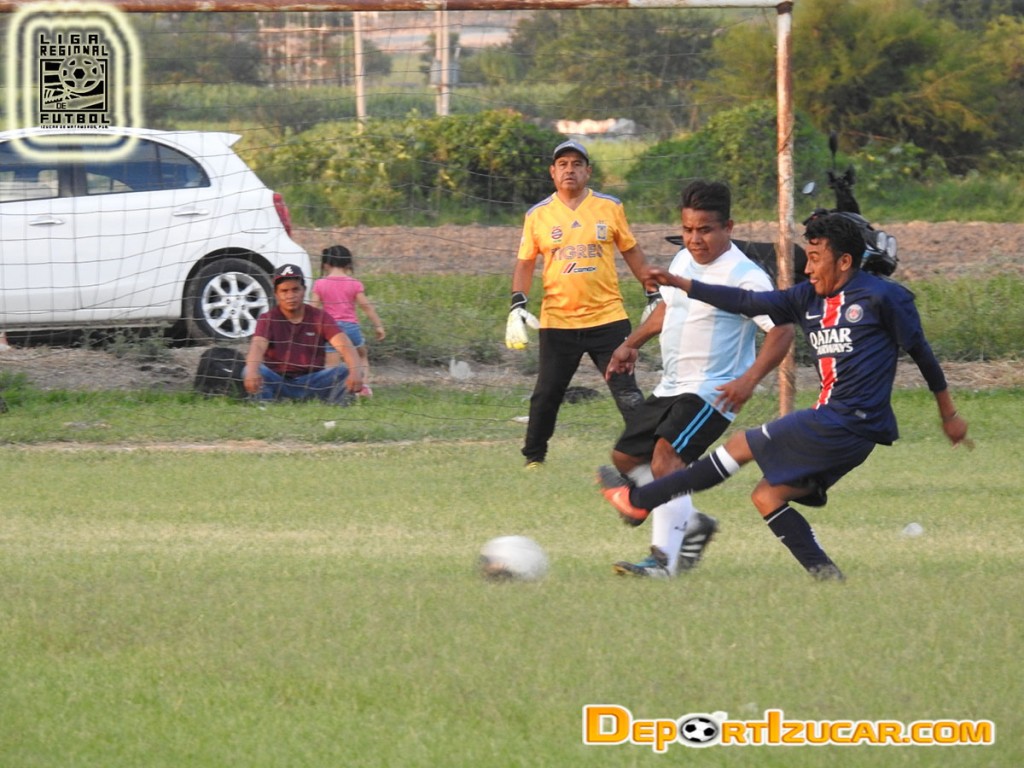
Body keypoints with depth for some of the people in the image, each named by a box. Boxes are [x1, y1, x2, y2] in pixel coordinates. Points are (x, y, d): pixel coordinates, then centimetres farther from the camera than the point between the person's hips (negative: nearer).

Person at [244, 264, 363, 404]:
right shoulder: (268, 319, 0)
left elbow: (344, 346, -13)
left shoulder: (320, 317, 3)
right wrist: (252, 372, -46)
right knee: (254, 370, -31)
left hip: (311, 383, 1)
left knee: (345, 371, -23)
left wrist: (355, 371, -36)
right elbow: (258, 346, -21)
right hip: (277, 383, -1)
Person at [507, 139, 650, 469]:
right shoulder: (538, 215, 4)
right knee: (546, 395, 5)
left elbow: (632, 252, 12)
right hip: (557, 323, 1)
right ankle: (534, 458, 20)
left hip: (608, 318, -1)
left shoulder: (610, 207, 5)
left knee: (627, 391, -5)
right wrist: (517, 307, -6)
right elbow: (524, 264, 7)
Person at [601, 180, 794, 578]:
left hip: (713, 392, -9)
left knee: (666, 455, -27)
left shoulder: (744, 276, -17)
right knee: (626, 456, 12)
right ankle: (693, 524, 24)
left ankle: (664, 557, -30)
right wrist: (632, 344, 22)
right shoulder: (682, 261, 9)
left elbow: (782, 330, -21)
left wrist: (749, 380, -31)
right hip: (670, 387, 9)